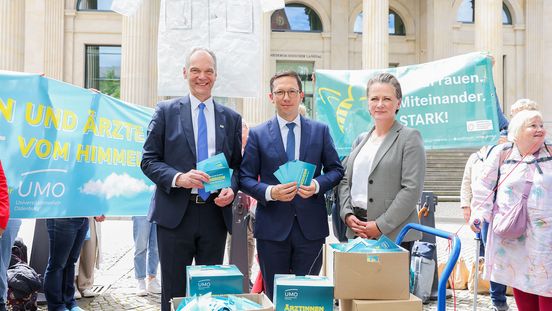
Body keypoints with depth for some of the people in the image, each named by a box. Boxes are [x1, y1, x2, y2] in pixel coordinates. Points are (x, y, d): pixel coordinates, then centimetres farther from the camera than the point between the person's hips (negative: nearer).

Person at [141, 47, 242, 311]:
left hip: (215, 213, 2)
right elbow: (149, 161, -1)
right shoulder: (166, 111, 3)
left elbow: (237, 165, 13)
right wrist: (178, 178, -18)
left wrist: (231, 189, -8)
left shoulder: (231, 118, 10)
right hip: (175, 213, -2)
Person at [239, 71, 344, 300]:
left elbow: (336, 169, 8)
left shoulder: (320, 131, 7)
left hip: (311, 227, 1)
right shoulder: (258, 134, 3)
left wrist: (317, 185, -12)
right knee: (274, 296, 9)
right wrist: (269, 192, -18)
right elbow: (245, 178, 1)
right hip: (272, 227, 0)